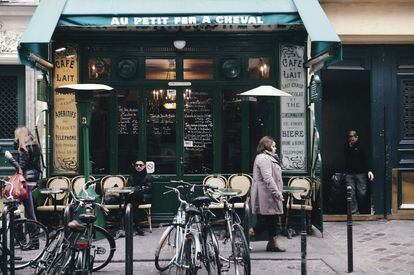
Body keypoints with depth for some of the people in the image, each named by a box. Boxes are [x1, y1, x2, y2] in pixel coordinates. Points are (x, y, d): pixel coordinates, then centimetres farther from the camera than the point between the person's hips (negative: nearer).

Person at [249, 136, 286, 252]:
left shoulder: (268, 157, 21)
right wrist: (277, 193, -23)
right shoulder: (264, 158, -15)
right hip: (266, 196, -11)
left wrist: (277, 192, 25)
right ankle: (247, 234, -1)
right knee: (267, 219, -9)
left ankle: (272, 243, 14)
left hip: (270, 195, 11)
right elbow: (268, 178, -23)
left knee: (272, 219, 10)